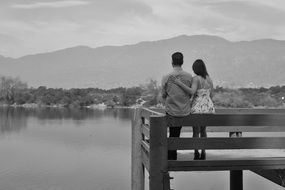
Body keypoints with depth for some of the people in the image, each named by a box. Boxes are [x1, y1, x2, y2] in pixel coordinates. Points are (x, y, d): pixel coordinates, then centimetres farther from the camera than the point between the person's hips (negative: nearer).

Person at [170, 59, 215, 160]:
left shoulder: (196, 79, -14)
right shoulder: (209, 79, 6)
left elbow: (192, 92, -29)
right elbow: (210, 95, 10)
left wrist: (179, 83, -30)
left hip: (197, 108, -5)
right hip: (209, 108, 6)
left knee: (196, 132, 8)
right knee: (203, 130, 20)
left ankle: (196, 154, 8)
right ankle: (203, 153, 19)